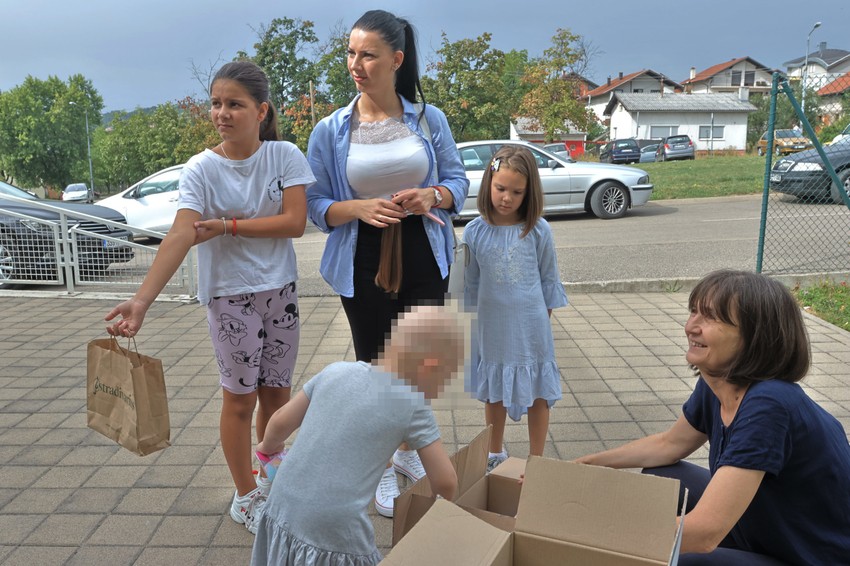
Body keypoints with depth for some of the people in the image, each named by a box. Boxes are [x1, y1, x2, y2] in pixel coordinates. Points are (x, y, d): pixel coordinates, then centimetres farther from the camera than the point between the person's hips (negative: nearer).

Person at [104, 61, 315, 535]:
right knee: (241, 397, 5)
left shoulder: (285, 156, -6)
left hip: (280, 288, 2)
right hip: (229, 294, -2)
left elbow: (295, 222, -14)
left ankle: (270, 475, 38)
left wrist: (228, 226, -17)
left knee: (277, 392, 13)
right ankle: (246, 496, 24)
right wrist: (142, 300, -32)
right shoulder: (202, 169, -11)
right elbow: (181, 236, -21)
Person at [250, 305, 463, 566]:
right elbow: (445, 482, -5)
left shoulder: (337, 371, 2)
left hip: (282, 511, 5)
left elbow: (280, 422, 9)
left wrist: (268, 447, 30)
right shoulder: (413, 405, -9)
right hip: (336, 532, -5)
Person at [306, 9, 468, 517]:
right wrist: (359, 208, -22)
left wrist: (432, 196, -19)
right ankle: (383, 468, 33)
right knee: (374, 365, 10)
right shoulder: (330, 131, -4)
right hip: (364, 263, -1)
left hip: (424, 259, 1)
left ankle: (409, 450, 40)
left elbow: (458, 181, 4)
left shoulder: (429, 119, -1)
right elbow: (316, 206, -2)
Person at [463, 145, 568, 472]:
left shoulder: (538, 230, -9)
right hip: (492, 326, 2)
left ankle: (536, 459, 30)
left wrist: (543, 317, 2)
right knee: (493, 391, 18)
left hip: (531, 326, -1)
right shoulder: (475, 231, -6)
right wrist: (472, 320, 7)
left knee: (538, 392, 10)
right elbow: (470, 283, 3)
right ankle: (495, 454, 39)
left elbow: (549, 279, 1)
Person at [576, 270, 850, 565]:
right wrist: (586, 464, 7)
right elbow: (669, 443, 11)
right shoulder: (714, 385, -8)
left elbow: (703, 533, -35)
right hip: (760, 533, 8)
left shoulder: (769, 406, -32)